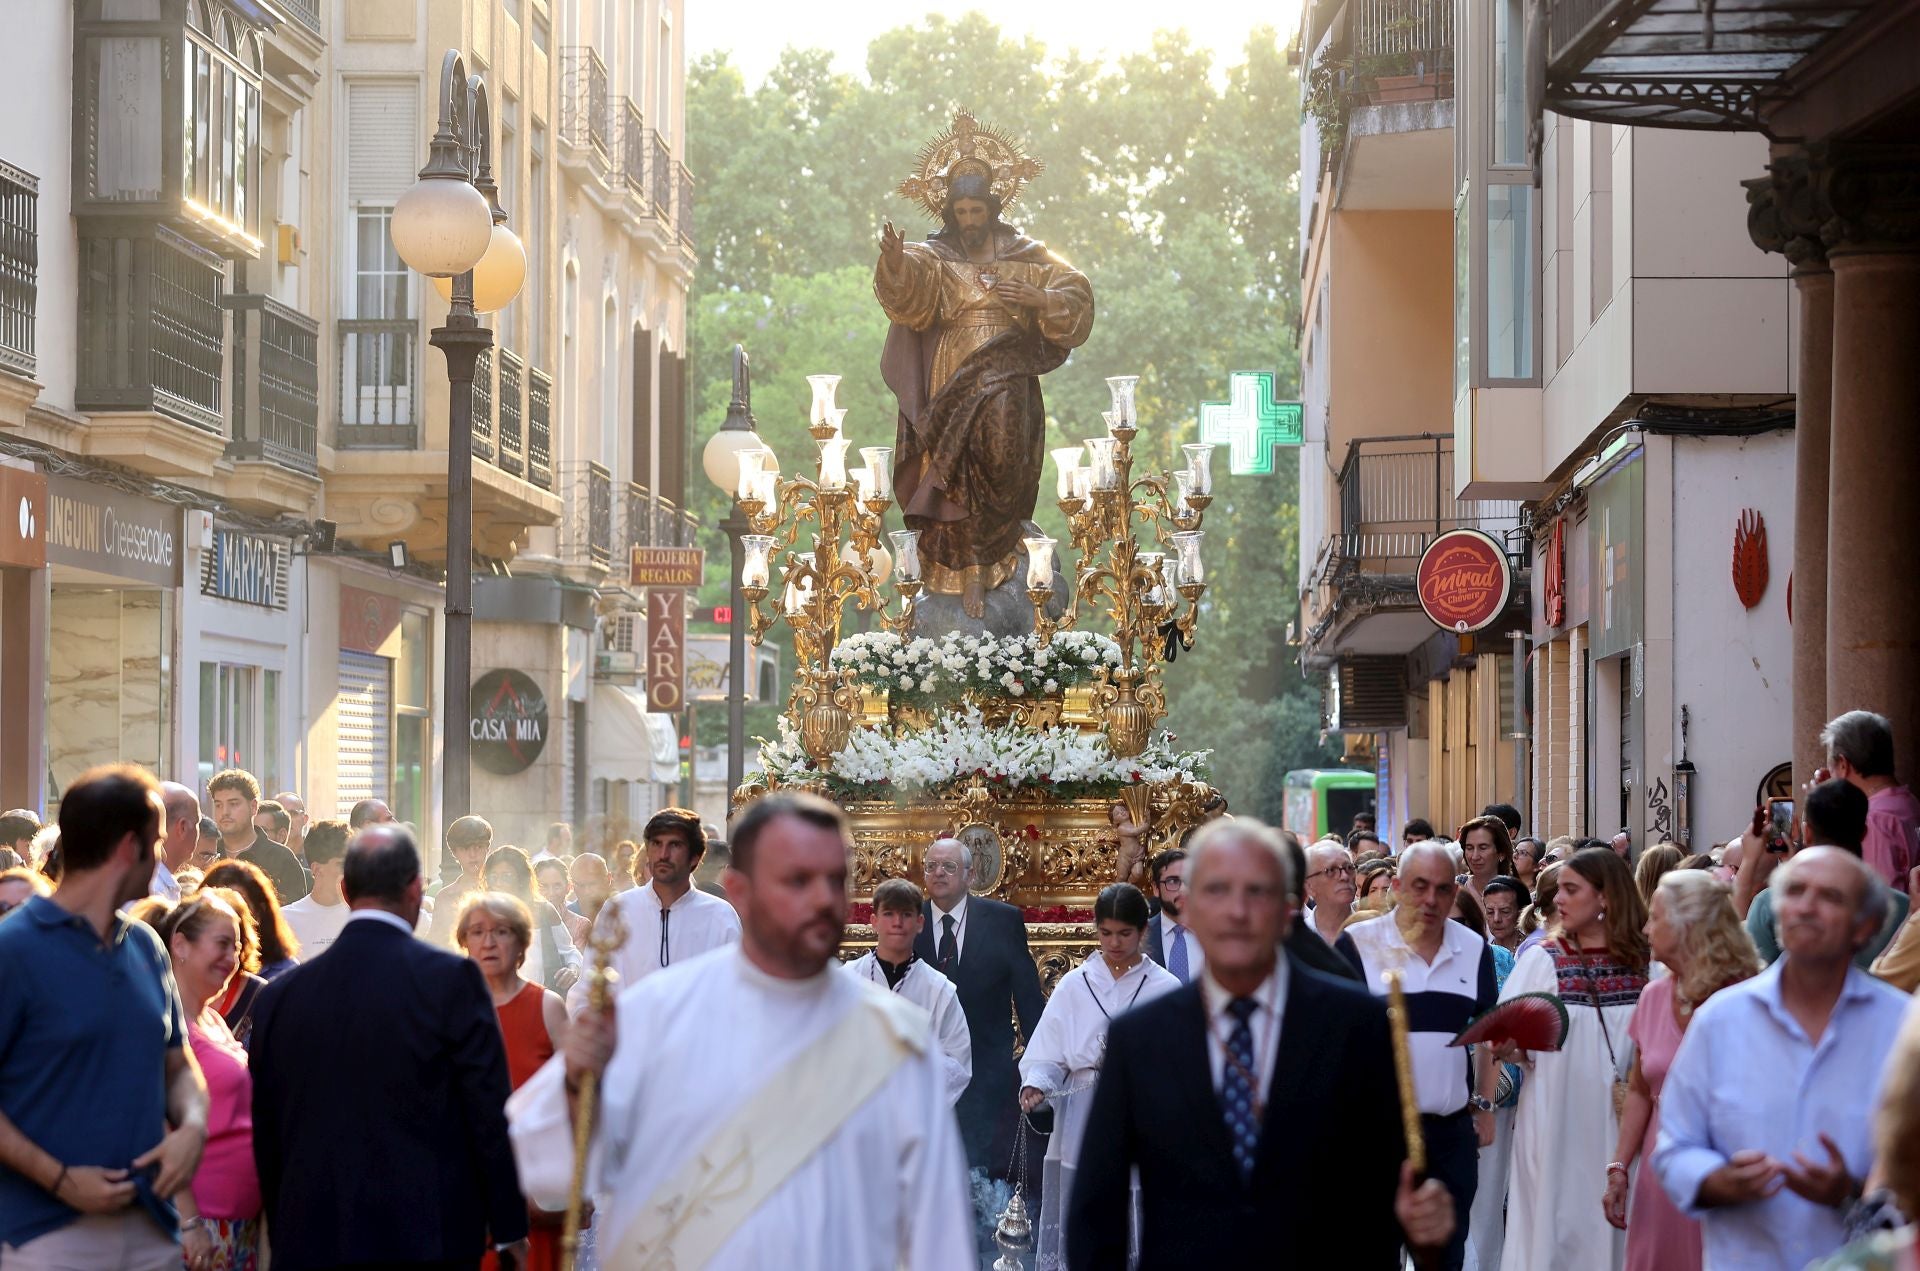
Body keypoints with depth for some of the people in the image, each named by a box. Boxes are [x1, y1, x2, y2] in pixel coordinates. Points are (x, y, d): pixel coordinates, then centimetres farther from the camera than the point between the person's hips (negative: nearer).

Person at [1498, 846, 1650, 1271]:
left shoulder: (1642, 961, 2)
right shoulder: (1542, 959, 1)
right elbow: (1506, 1043, -2)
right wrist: (1508, 1046, -22)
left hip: (1620, 1123, 1)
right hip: (1557, 1123, -1)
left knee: (1612, 1227, 5)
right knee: (1556, 1232, 1)